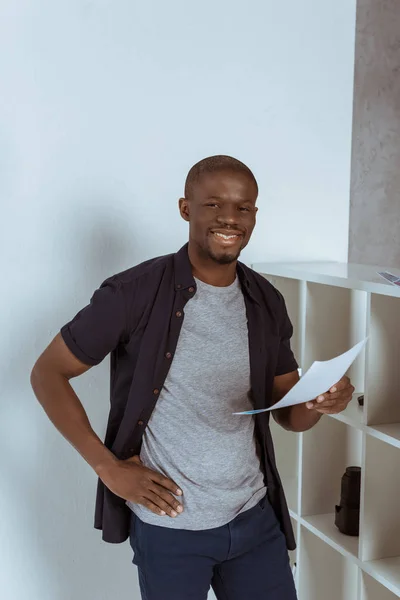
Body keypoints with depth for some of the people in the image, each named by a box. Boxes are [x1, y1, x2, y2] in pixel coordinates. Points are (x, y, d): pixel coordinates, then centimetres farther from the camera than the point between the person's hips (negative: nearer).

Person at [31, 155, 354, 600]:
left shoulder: (265, 303, 1)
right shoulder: (134, 293, -14)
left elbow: (289, 415, 7)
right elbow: (47, 373, -7)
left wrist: (322, 401, -16)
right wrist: (108, 466, -13)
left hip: (255, 515, 4)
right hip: (169, 525, -4)